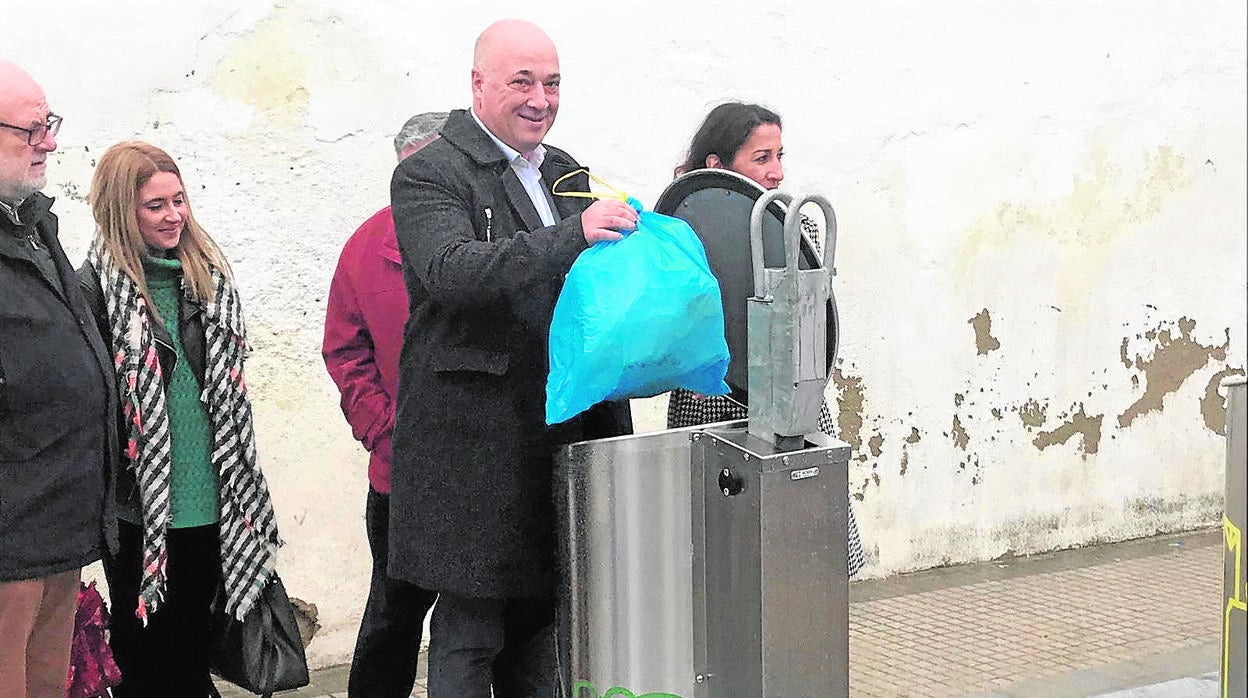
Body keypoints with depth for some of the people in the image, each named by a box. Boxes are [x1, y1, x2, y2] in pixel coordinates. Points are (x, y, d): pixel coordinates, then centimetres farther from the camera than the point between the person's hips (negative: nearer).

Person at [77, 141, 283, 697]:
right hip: (138, 505, -5)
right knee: (142, 634, 8)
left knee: (195, 632, 15)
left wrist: (240, 480, 16)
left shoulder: (209, 274, 7)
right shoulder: (96, 287, -11)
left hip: (209, 500, 5)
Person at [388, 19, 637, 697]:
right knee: (469, 630, -1)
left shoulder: (565, 172, 17)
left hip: (562, 432, 7)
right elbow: (452, 270, -24)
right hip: (475, 444, -7)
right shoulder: (429, 175, -7)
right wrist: (571, 235, -32)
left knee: (540, 619, 15)